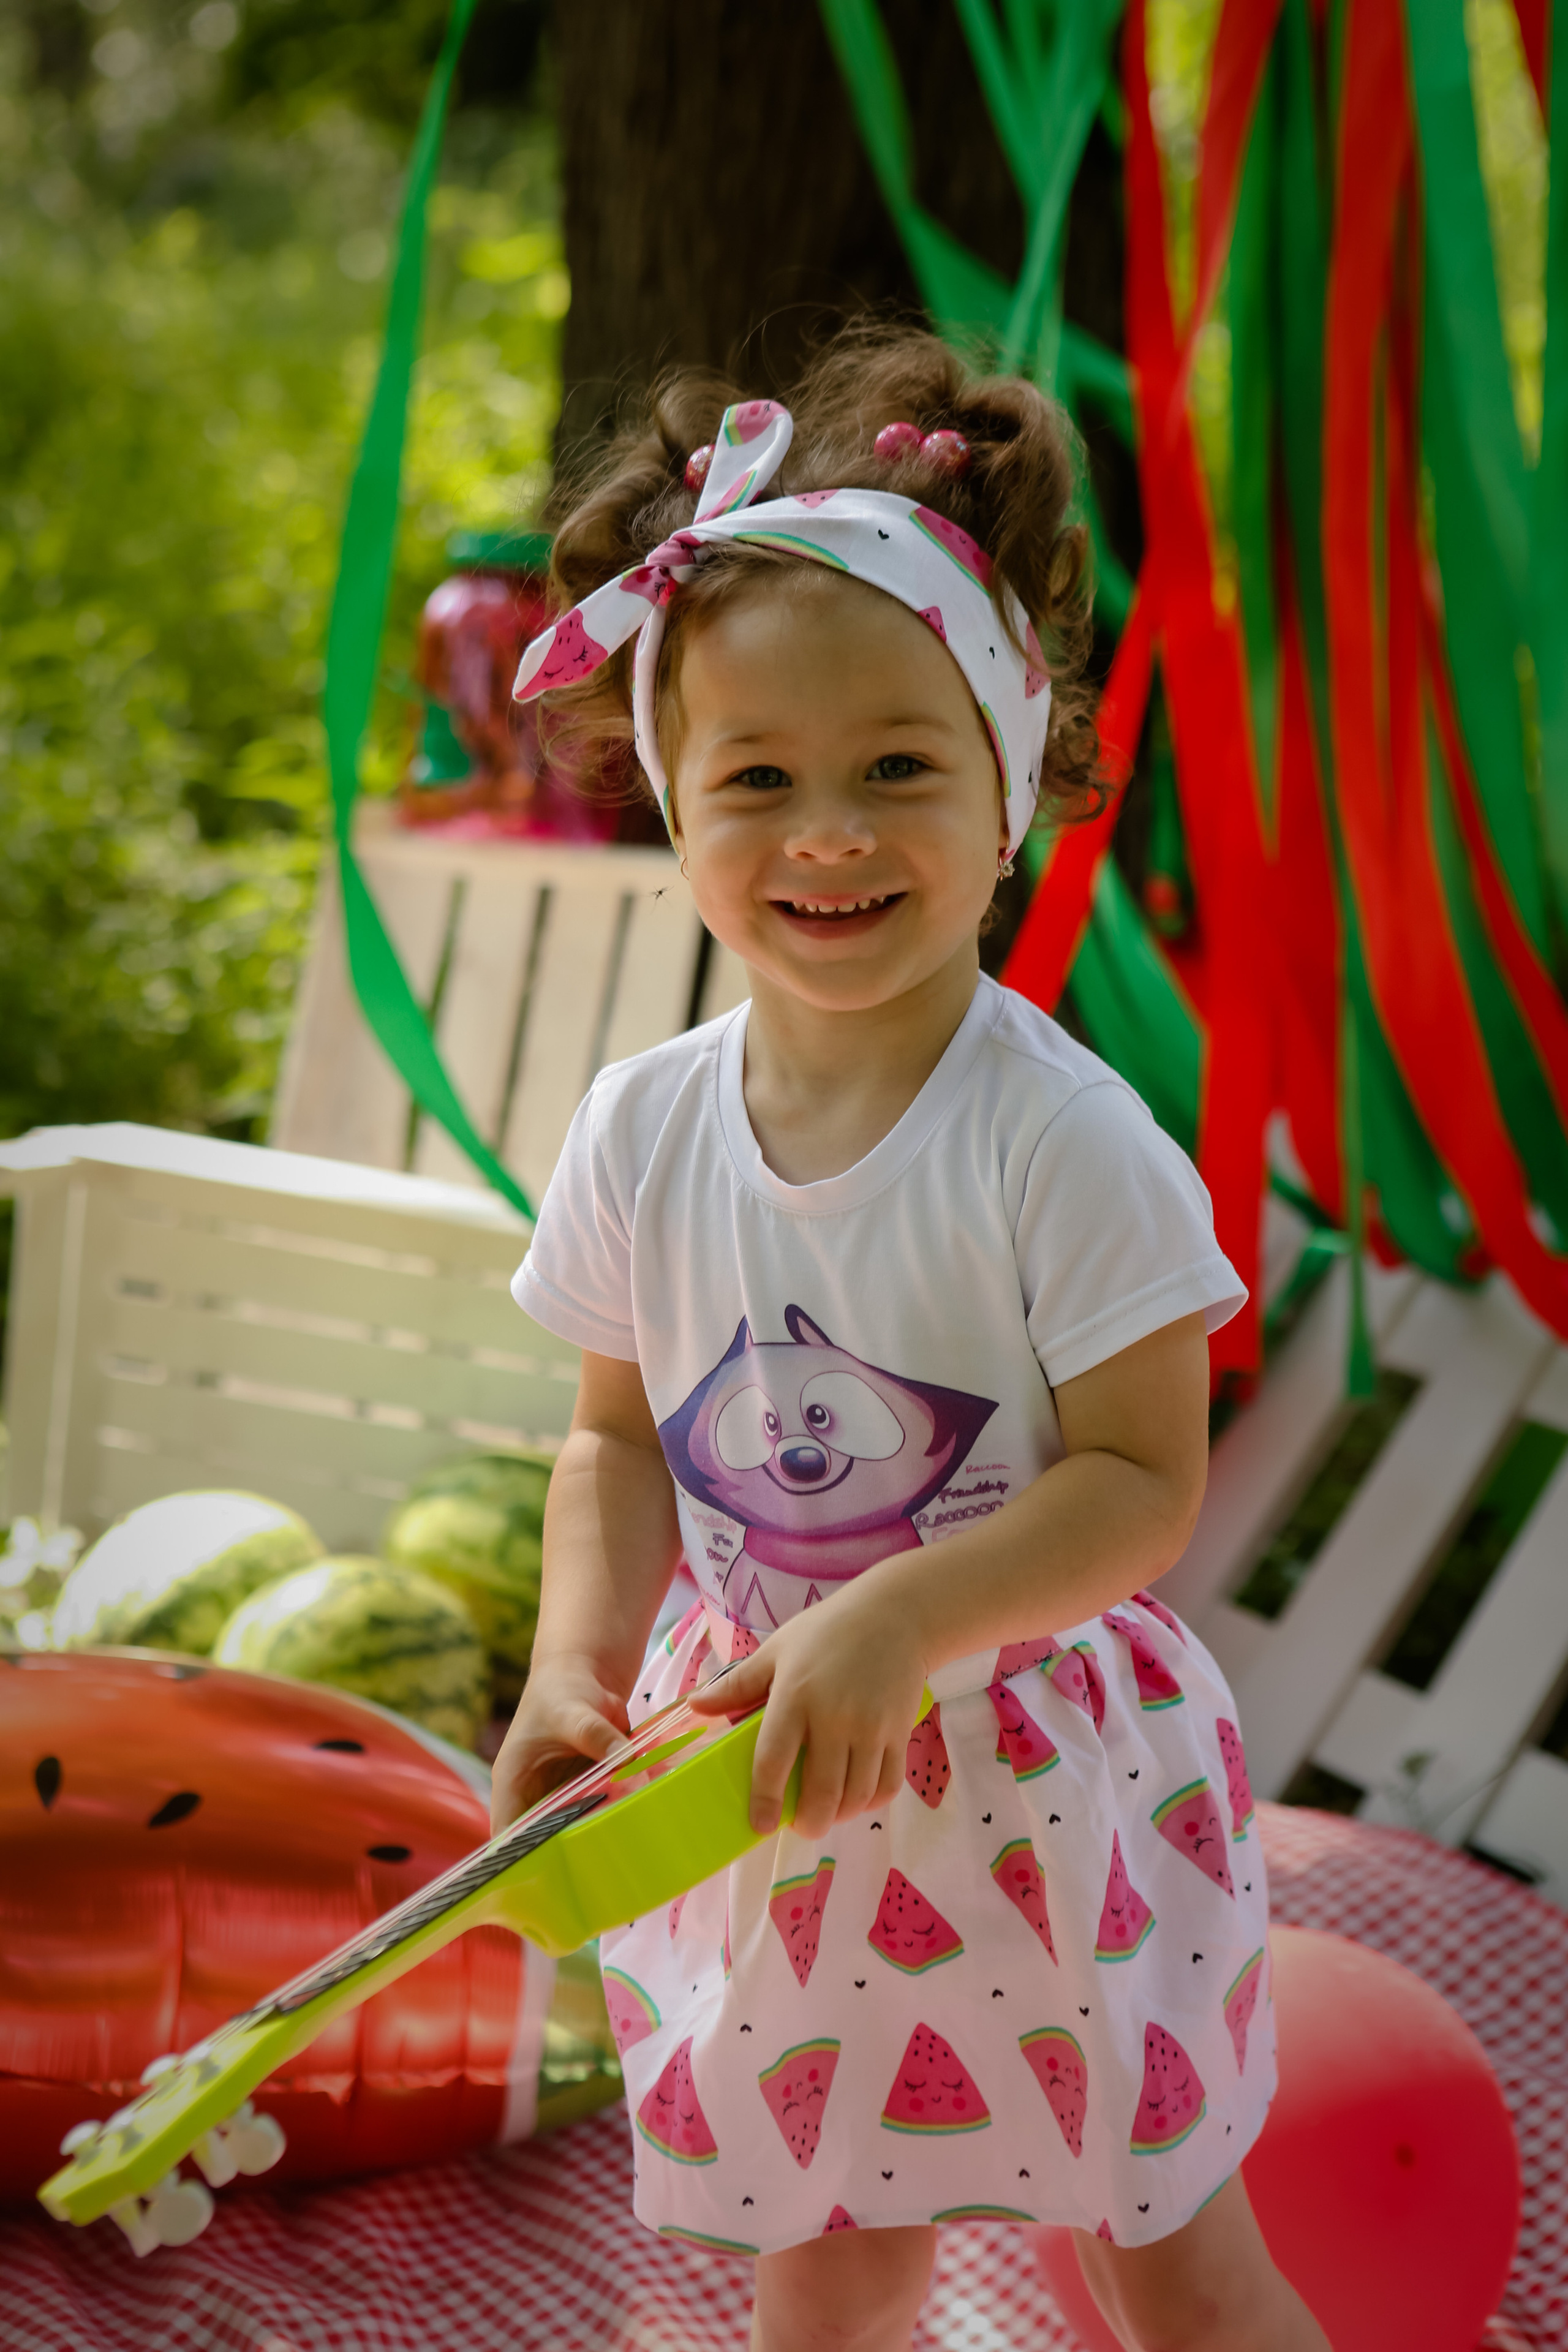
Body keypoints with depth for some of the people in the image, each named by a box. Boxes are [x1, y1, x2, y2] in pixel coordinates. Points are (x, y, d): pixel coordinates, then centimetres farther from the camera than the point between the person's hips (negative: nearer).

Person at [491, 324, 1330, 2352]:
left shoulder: (1060, 1138, -20)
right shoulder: (642, 1128, -6)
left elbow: (1146, 1482, -19)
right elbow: (621, 1438, 4)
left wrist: (897, 1619, -31)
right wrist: (576, 1665, -12)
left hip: (1040, 1779, -4)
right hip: (760, 1771, 4)